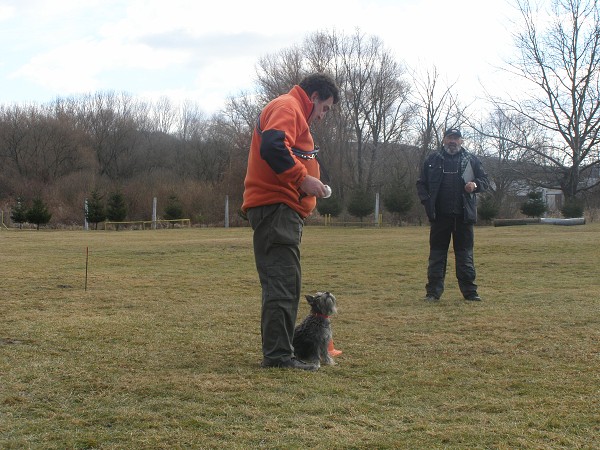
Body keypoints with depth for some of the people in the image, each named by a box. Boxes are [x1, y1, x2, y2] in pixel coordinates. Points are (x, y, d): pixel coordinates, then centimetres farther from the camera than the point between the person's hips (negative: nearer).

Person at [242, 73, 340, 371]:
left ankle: (277, 351, 19)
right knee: (283, 281, -13)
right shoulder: (287, 107, -6)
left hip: (282, 211, 11)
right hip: (276, 207, -11)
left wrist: (306, 183, 17)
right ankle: (278, 355, -13)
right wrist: (303, 178, -19)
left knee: (285, 282, 13)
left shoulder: (293, 112, 28)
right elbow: (272, 146, -24)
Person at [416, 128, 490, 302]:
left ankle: (470, 291, 9)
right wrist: (426, 200, -3)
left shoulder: (471, 160, 9)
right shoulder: (432, 160, 10)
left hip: (463, 215, 0)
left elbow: (485, 180, 11)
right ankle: (433, 291, 6)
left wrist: (475, 185, -12)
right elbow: (421, 183, 14)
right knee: (437, 254, 3)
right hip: (440, 215, 0)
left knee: (465, 254, 4)